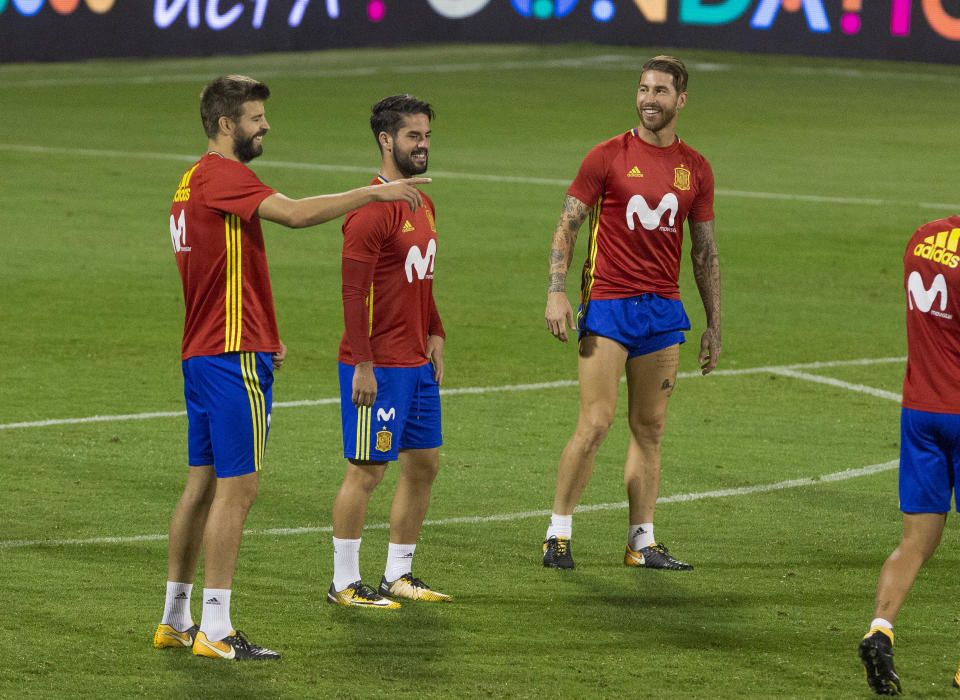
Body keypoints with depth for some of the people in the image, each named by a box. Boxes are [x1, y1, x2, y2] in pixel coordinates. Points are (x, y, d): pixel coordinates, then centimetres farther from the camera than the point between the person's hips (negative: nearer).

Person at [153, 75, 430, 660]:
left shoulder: (194, 181, 17)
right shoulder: (223, 176, -14)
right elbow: (295, 214, -29)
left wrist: (261, 337, 20)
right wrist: (376, 192, -25)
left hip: (202, 352, 10)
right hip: (234, 355, -10)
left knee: (203, 484, 14)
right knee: (238, 487, -8)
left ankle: (176, 619, 19)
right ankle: (216, 630, -8)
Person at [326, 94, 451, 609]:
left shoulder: (423, 205, 13)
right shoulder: (371, 210, -16)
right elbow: (353, 292, -18)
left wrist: (434, 335, 15)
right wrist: (362, 366, -21)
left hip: (418, 362, 9)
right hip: (378, 366, -9)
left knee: (424, 464, 12)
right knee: (367, 469, -4)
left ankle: (398, 575, 22)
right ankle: (345, 583, 4)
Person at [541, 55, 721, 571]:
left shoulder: (695, 169, 10)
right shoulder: (608, 157, -2)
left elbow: (704, 251, 15)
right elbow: (567, 225, -1)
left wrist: (713, 325, 13)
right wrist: (556, 292, -13)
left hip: (664, 310, 4)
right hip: (608, 303, -4)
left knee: (649, 429, 6)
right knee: (595, 424, -9)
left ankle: (642, 543, 11)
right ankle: (558, 532, 1)